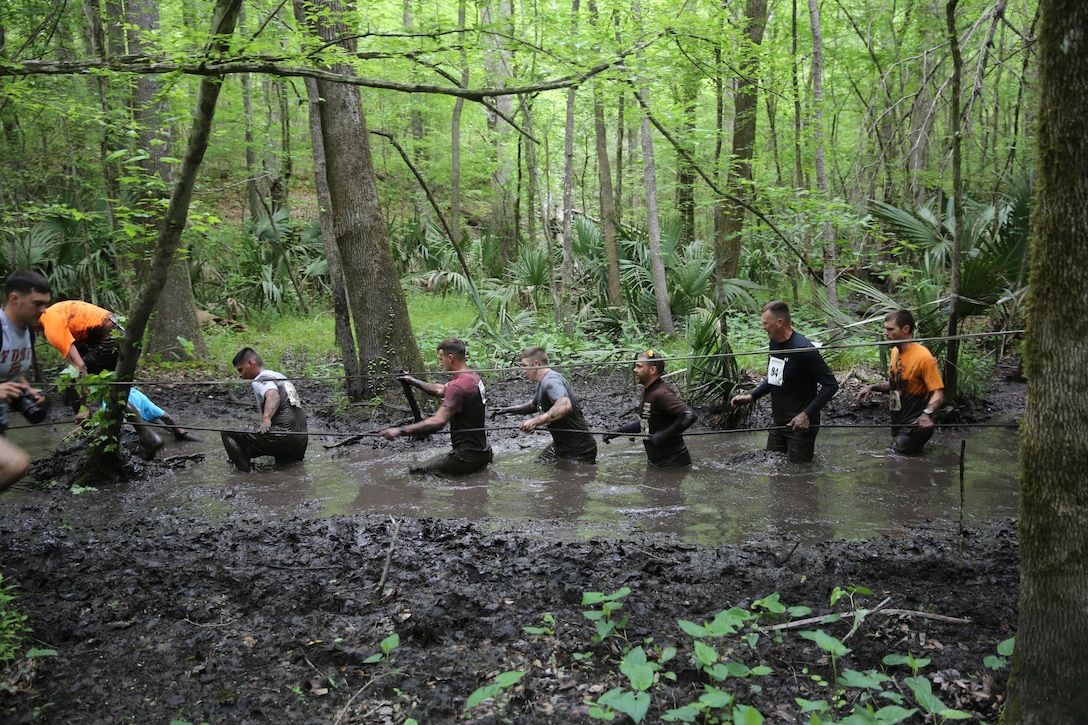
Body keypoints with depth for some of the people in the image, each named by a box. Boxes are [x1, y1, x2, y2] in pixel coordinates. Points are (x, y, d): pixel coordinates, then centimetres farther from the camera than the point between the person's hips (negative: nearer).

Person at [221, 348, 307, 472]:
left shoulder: (259, 380, -2)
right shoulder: (282, 377, 25)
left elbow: (273, 395, -24)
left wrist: (266, 419, -41)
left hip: (283, 437, -9)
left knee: (228, 435, -7)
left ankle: (246, 476, -14)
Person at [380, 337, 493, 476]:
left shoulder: (458, 386, -23)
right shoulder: (473, 377, 7)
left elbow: (438, 422, -31)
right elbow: (440, 390, 23)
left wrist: (400, 431, -31)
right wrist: (413, 382, 20)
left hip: (467, 457, -10)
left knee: (416, 472, -4)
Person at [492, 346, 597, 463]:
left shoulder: (550, 381, -24)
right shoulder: (541, 383, 11)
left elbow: (565, 406, -42)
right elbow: (534, 405, 30)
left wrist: (535, 421, -40)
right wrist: (507, 410, 21)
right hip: (560, 446, 10)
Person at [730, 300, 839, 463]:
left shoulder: (803, 349, -22)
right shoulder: (775, 343, 5)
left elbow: (831, 385, -19)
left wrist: (807, 414, -23)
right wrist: (751, 397, 8)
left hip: (800, 425, -8)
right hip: (779, 423, 8)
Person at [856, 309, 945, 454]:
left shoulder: (923, 357, -20)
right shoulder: (895, 351, 6)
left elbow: (938, 393, -20)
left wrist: (927, 414, -38)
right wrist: (873, 387, 3)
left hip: (914, 426, -8)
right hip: (898, 423, 8)